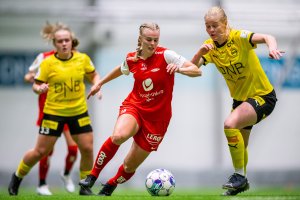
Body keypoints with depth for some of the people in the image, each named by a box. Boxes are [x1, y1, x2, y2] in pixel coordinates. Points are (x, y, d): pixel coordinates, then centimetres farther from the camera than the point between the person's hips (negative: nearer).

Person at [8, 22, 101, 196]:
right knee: (41, 151, 2)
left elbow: (94, 75, 13)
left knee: (87, 149, -3)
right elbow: (36, 85, -4)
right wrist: (39, 88, -26)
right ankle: (17, 177, 25)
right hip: (53, 112, -2)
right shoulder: (48, 63, -10)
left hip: (79, 112, 2)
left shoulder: (83, 59, -4)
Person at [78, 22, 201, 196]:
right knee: (119, 136, -35)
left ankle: (109, 187, 35)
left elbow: (197, 71, -15)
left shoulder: (165, 55, -11)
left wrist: (179, 68, -35)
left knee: (130, 166, 3)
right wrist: (100, 83, 32)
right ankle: (93, 176, -18)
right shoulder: (132, 59, 1)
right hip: (134, 106, 1)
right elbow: (121, 70, 26)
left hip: (157, 117, -1)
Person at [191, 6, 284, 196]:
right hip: (240, 98, 7)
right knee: (239, 146, 17)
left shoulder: (239, 37, -21)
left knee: (230, 125, -29)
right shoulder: (210, 46, -4)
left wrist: (272, 47, -59)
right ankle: (242, 183, 43)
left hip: (263, 96, -7)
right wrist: (200, 52, -34)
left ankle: (240, 176, -14)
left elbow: (266, 37, -37)